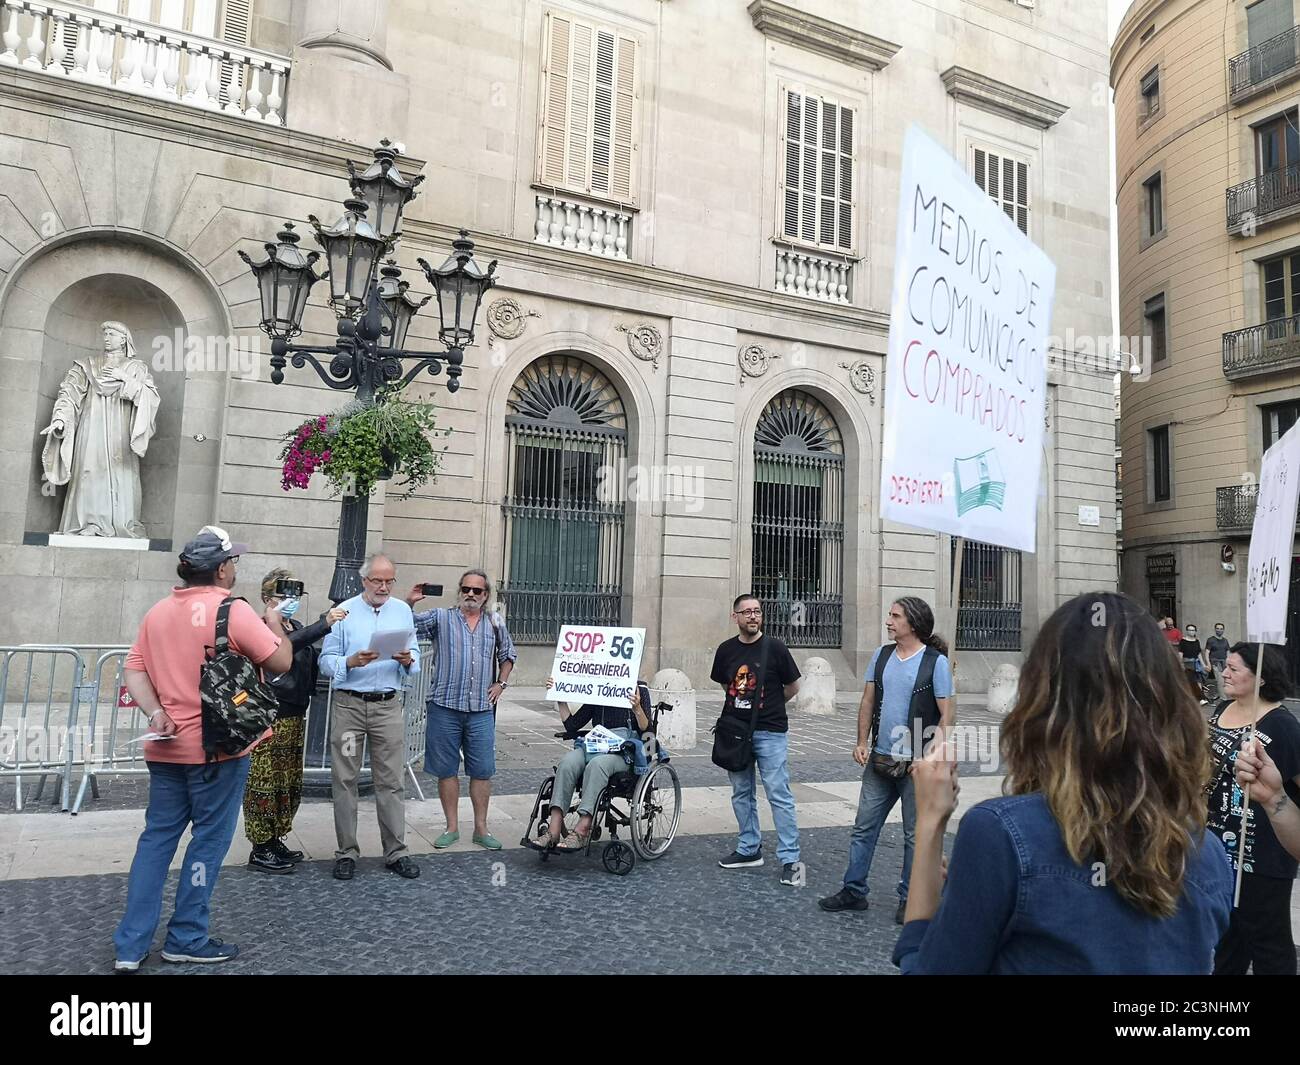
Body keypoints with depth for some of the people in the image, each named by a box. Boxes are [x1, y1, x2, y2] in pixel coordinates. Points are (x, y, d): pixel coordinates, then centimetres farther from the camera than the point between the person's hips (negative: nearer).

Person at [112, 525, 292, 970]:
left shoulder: (158, 611, 7)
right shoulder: (233, 610, -14)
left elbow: (133, 671, 4)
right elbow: (281, 662, -10)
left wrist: (156, 712, -5)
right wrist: (274, 624, 7)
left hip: (168, 746, 6)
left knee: (156, 839, 13)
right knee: (208, 841, 6)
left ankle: (131, 945, 16)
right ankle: (187, 939, 15)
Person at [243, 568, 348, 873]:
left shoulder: (298, 627, 15)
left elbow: (318, 657, 10)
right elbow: (286, 646, -30)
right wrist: (324, 624, -40)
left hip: (294, 716, 8)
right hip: (269, 717, -8)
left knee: (290, 783, 13)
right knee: (265, 783, -2)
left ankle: (275, 841, 25)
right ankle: (260, 850, 7)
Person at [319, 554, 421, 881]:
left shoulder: (403, 611, 11)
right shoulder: (344, 612, 3)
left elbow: (415, 658, 9)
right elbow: (326, 660, -1)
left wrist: (408, 660, -13)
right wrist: (351, 662, -20)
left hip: (389, 706, 1)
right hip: (348, 704, -1)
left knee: (391, 781, 3)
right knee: (344, 780, 4)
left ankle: (396, 852, 10)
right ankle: (347, 852, 15)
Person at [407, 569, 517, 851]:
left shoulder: (496, 625, 10)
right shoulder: (440, 617, 2)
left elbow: (508, 655, 24)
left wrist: (501, 683, 12)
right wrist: (409, 602, -20)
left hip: (481, 710, 2)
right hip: (445, 706, -2)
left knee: (482, 771, 5)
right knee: (447, 770, 7)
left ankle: (481, 828, 17)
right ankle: (452, 827, 20)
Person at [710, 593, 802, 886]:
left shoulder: (775, 648, -7)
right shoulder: (726, 650, 3)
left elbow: (792, 687, 4)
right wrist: (741, 705, 11)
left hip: (770, 732, -4)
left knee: (779, 795, -6)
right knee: (741, 794, 13)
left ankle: (790, 859, -1)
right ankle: (749, 850, 26)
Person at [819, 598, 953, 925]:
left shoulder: (936, 662, -9)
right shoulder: (881, 655, 6)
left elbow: (947, 714, -10)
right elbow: (868, 701, 10)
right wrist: (862, 742, 1)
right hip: (879, 761, 5)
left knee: (915, 834, 9)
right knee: (863, 827, 9)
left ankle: (909, 899, 22)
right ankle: (854, 890, 21)